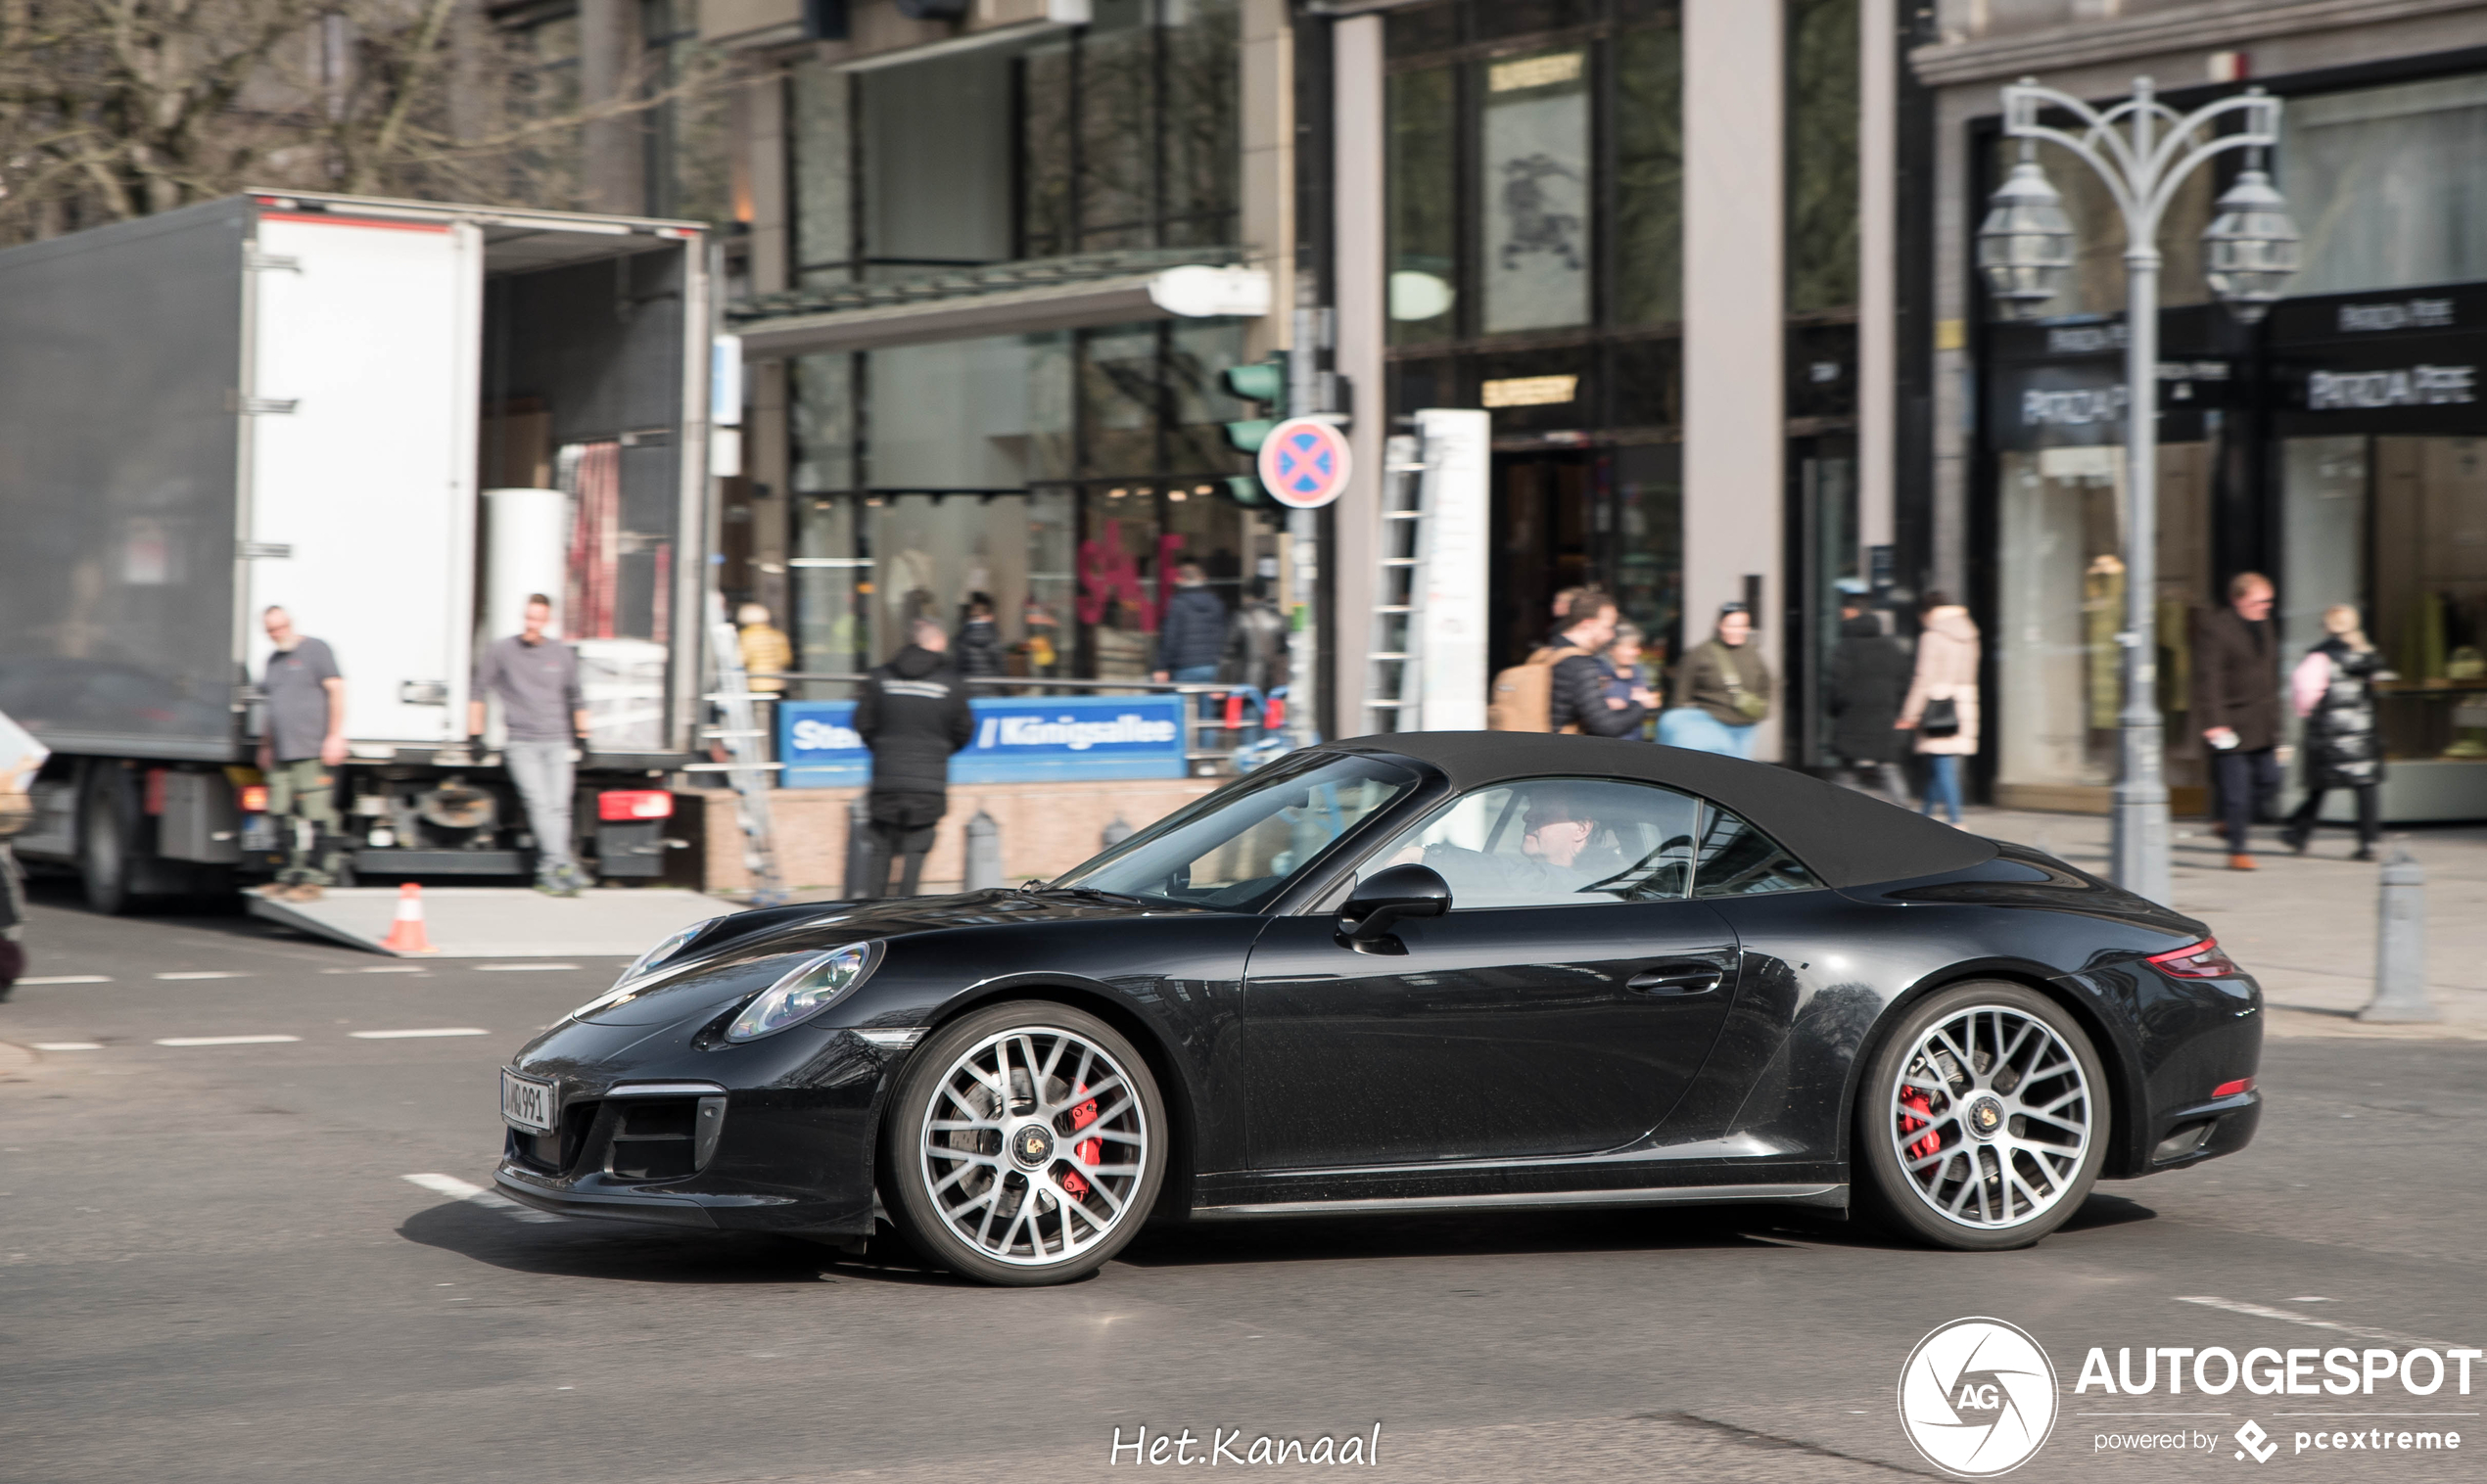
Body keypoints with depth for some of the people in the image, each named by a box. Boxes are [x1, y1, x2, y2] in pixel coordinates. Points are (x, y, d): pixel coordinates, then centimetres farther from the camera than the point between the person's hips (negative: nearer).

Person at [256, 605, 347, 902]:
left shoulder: (315, 650, 0)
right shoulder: (273, 660, 22)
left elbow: (336, 690, -6)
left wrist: (335, 736, -12)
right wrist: (267, 745, 27)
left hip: (313, 752, -8)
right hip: (283, 755, 8)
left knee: (317, 818, -9)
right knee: (288, 819, 6)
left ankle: (316, 880, -7)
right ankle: (291, 876, 11)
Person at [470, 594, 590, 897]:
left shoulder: (563, 654, 12)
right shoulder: (499, 651, 5)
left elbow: (575, 697, 25)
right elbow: (478, 692, 11)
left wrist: (582, 736, 22)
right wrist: (475, 736, 8)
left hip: (557, 742, 2)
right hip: (520, 744, -2)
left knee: (559, 806, -10)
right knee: (539, 802, -19)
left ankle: (547, 874, -6)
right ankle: (561, 864, -28)